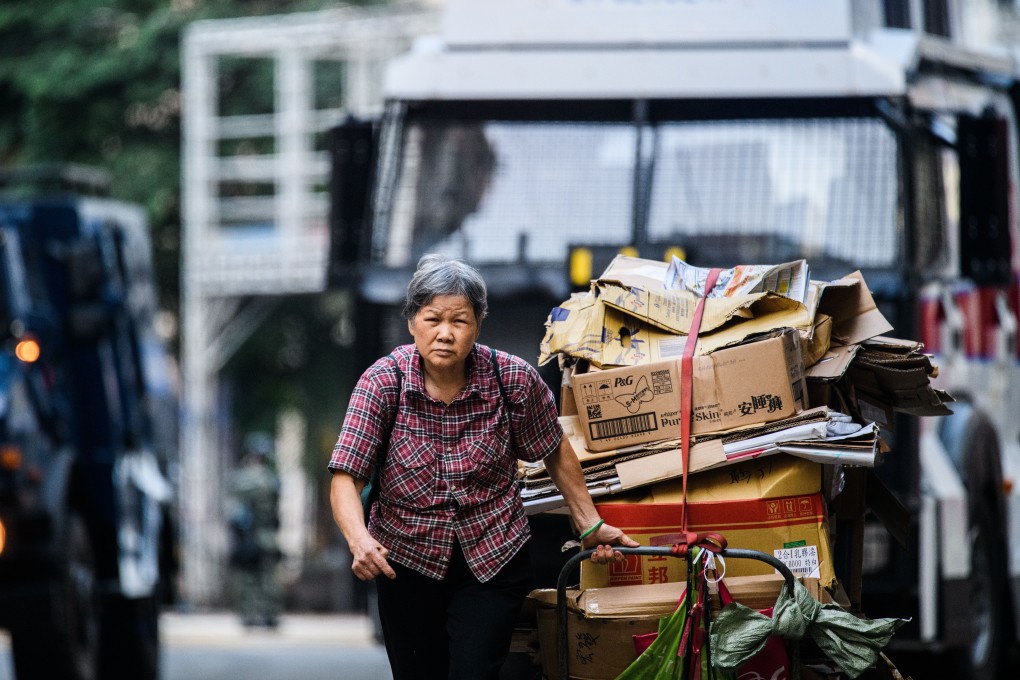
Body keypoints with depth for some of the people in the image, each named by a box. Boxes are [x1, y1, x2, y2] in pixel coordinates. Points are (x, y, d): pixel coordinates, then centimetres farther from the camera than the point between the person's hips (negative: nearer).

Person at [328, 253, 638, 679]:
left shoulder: (513, 379, -13)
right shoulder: (383, 381, -16)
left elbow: (555, 451, 5)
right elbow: (345, 477, -21)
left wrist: (589, 524, 9)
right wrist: (360, 541, -39)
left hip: (493, 559, -1)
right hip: (405, 560, 1)